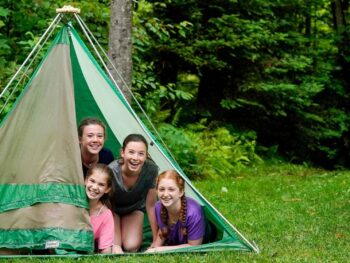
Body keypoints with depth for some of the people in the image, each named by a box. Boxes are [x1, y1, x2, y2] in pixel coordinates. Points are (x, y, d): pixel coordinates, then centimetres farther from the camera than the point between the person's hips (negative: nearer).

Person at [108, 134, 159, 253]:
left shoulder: (151, 170, -32)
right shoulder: (112, 171, -38)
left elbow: (151, 206, -18)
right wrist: (114, 245, -31)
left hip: (135, 208, 2)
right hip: (112, 208, -2)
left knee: (132, 246, -18)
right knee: (112, 247, -20)